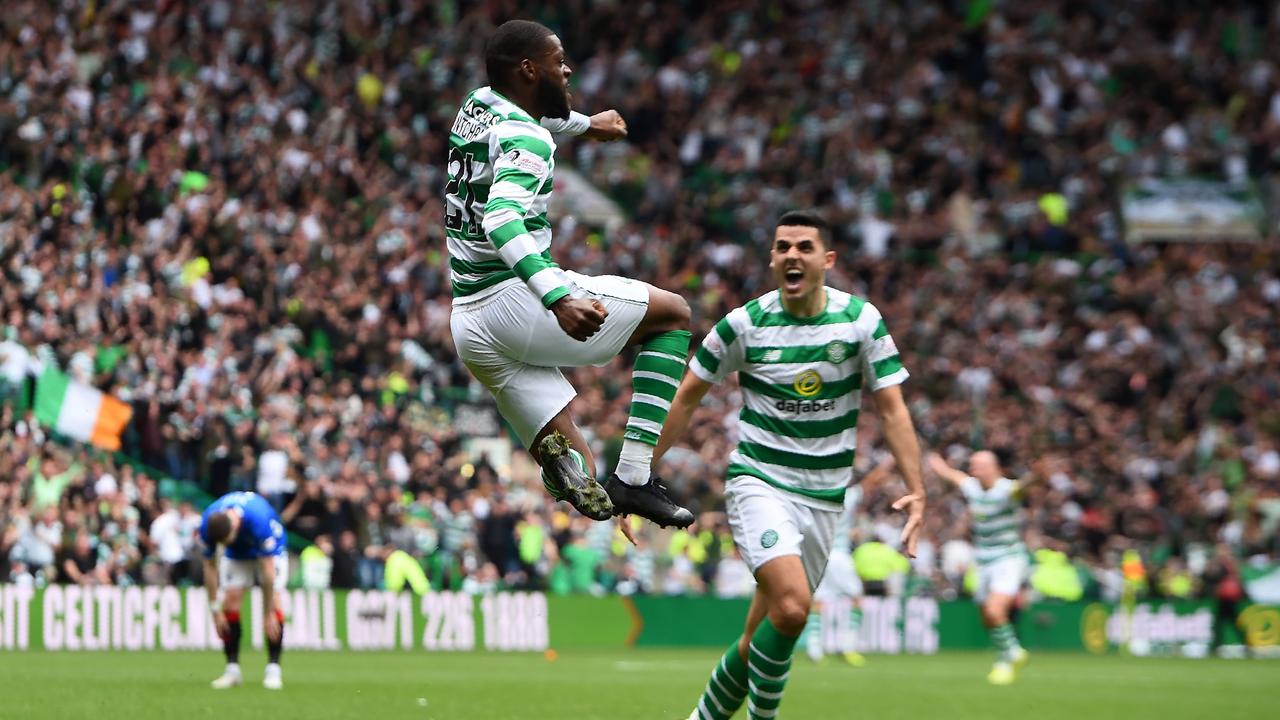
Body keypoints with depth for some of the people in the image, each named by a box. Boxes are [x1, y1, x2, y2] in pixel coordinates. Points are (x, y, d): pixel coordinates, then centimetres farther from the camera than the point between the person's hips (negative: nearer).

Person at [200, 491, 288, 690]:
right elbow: (210, 567, -17)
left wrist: (268, 614, -30)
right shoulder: (207, 525, -31)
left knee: (274, 598, -18)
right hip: (236, 554, 3)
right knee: (230, 600, -12)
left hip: (269, 549, -3)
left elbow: (267, 568, -35)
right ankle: (232, 668, -4)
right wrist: (215, 610, -18)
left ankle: (274, 668, -15)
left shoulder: (259, 520, -42)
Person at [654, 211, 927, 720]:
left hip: (824, 495, 3)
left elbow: (891, 407, 0)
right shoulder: (744, 324, -6)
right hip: (758, 481, -3)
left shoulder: (861, 320, -3)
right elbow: (687, 397, 4)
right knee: (791, 605, -25)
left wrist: (915, 488, -9)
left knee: (763, 636, 5)